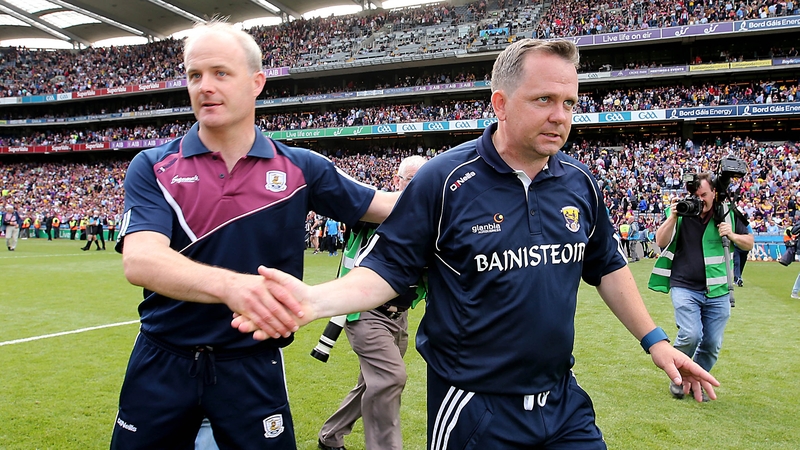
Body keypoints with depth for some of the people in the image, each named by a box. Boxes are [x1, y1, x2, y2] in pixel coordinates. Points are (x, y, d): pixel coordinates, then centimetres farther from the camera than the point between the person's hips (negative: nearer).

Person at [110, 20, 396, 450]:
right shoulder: (152, 168, -6)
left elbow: (382, 206, 7)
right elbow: (139, 260, -23)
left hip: (252, 365, 0)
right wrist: (228, 284, -41)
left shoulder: (299, 168, -2)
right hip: (162, 363, 1)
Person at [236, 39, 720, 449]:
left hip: (565, 401, 5)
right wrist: (317, 300, -27)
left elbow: (608, 267, 13)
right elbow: (389, 267, -11)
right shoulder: (445, 179, -15)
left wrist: (655, 339, 12)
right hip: (474, 408, -4)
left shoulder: (581, 183, 1)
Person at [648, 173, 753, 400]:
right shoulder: (681, 213, -1)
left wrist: (732, 236, -8)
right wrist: (673, 216, -20)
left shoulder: (727, 213, 6)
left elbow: (749, 243, 13)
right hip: (684, 288, -3)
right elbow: (661, 242, -8)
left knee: (712, 344, 5)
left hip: (717, 292, 3)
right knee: (690, 335, -17)